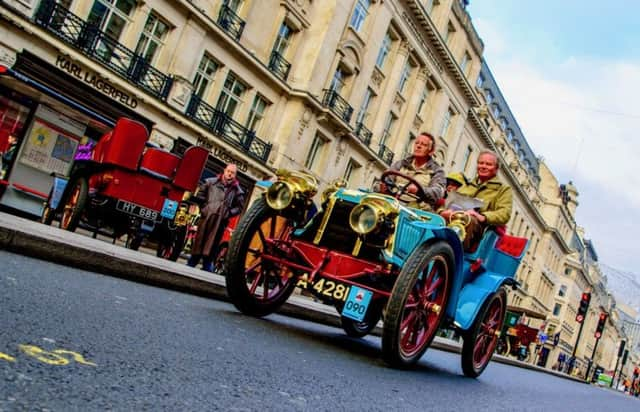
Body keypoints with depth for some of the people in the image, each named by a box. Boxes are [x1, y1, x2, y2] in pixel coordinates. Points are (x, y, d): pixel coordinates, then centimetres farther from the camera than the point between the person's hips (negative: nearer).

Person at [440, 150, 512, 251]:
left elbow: (504, 214, 1)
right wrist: (443, 212, -4)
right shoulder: (466, 185, 34)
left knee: (467, 219, -39)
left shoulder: (503, 189, 20)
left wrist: (483, 217, -19)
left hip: (478, 226, -4)